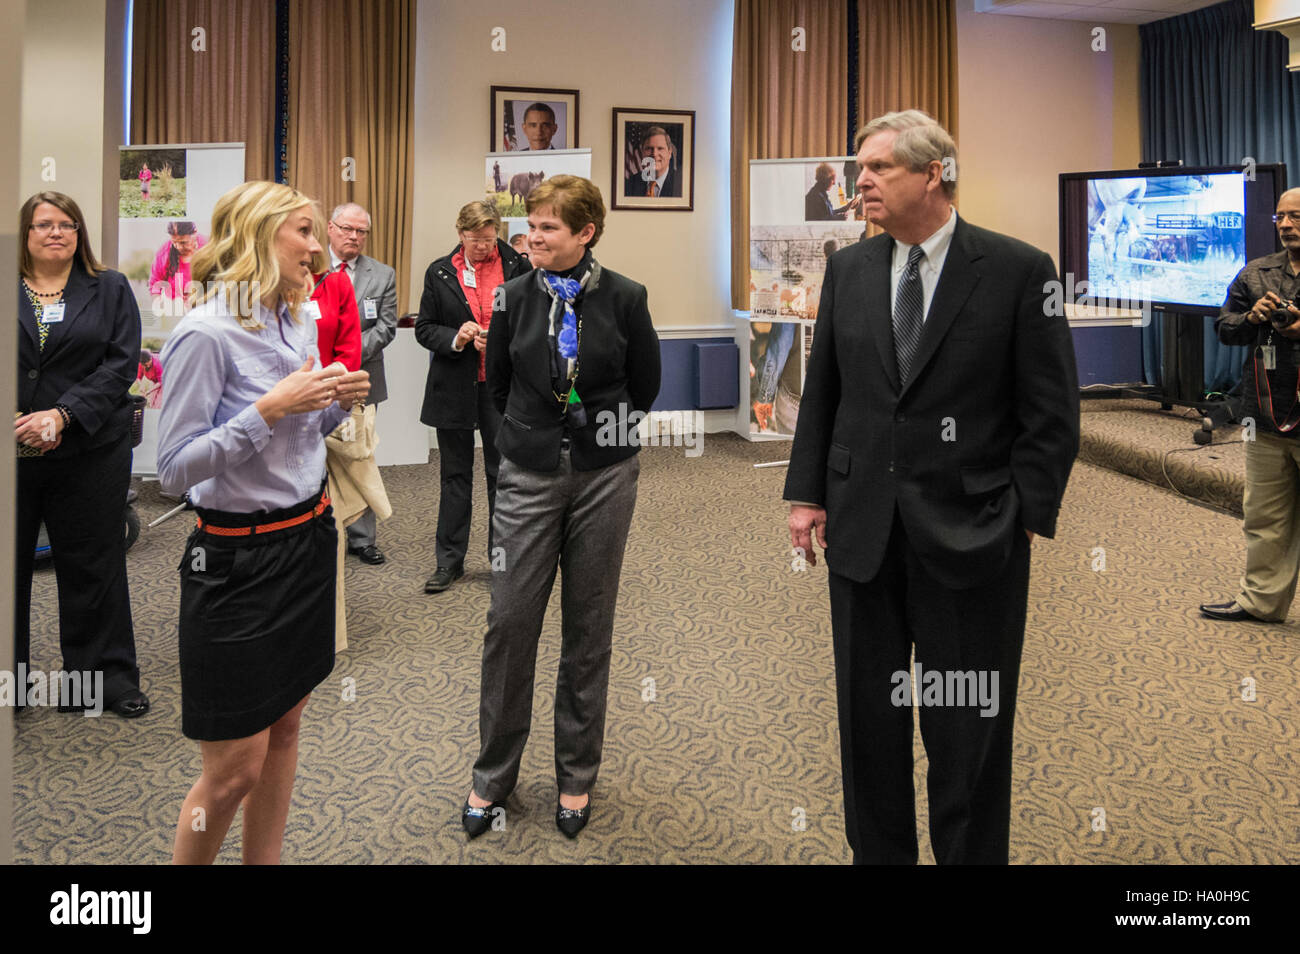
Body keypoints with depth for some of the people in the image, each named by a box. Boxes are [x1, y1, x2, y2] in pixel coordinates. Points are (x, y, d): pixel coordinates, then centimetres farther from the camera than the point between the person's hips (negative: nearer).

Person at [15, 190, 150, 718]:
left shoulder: (109, 289, 7)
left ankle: (104, 675, 18)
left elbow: (121, 363, -3)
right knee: (7, 561, 8)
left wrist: (62, 415, -14)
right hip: (11, 455, 1)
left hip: (89, 452, -1)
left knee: (92, 563, 7)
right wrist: (14, 422, -13)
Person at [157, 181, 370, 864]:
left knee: (286, 725, 16)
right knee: (235, 768, 1)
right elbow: (173, 469, -18)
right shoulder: (205, 334, -17)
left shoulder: (298, 324, 8)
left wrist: (337, 404, 0)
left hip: (308, 539, 8)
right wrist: (270, 409, -23)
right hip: (239, 560, -8)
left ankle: (264, 860, 32)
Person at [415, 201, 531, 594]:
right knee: (455, 475, 10)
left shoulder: (517, 266, -1)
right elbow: (424, 328, 6)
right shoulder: (439, 273, 4)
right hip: (454, 388, 2)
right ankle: (449, 561, 20)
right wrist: (455, 338, -13)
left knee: (503, 473, 5)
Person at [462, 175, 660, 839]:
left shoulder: (624, 298, -4)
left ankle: (577, 775, 24)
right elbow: (498, 381, 12)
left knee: (588, 626, 8)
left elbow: (645, 384, 7)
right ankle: (493, 774, 19)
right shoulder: (515, 297, 0)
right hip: (530, 475, 1)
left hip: (604, 476, -1)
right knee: (510, 620, 0)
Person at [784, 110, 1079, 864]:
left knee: (968, 731, 8)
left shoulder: (1018, 270, -6)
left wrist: (1026, 517, -9)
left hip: (969, 533, -4)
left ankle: (972, 854, 28)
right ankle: (878, 852, 31)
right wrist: (807, 493, 6)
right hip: (863, 528, 4)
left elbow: (1053, 413, -5)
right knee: (869, 718, 14)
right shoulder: (848, 269, 7)